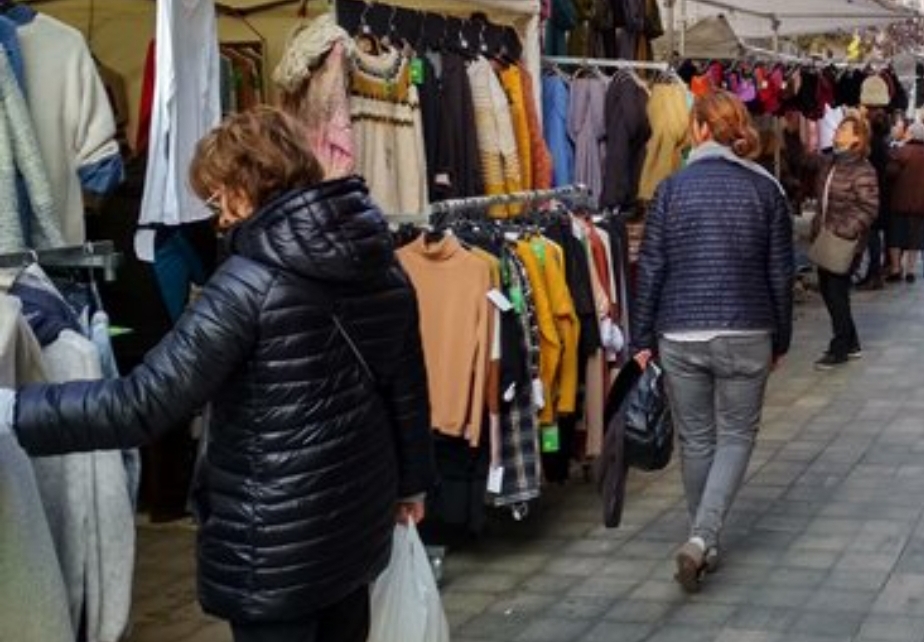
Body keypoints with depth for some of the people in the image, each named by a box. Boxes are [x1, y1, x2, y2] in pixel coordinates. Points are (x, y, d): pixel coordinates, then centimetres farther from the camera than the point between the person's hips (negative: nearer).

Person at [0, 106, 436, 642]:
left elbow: (144, 404, -24)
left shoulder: (251, 282, -20)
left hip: (276, 540, -7)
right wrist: (412, 480, 23)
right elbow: (408, 388, 10)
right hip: (359, 514, 7)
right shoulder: (381, 261, 1)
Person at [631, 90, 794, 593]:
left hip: (680, 336, 0)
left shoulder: (672, 189, -4)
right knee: (736, 436, 11)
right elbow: (780, 274, 1)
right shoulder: (766, 189, -2)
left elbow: (650, 268, -3)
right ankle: (702, 537, -6)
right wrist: (780, 340, 12)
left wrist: (642, 339, 4)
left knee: (695, 440, 14)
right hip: (746, 335, 0)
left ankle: (703, 542, 25)